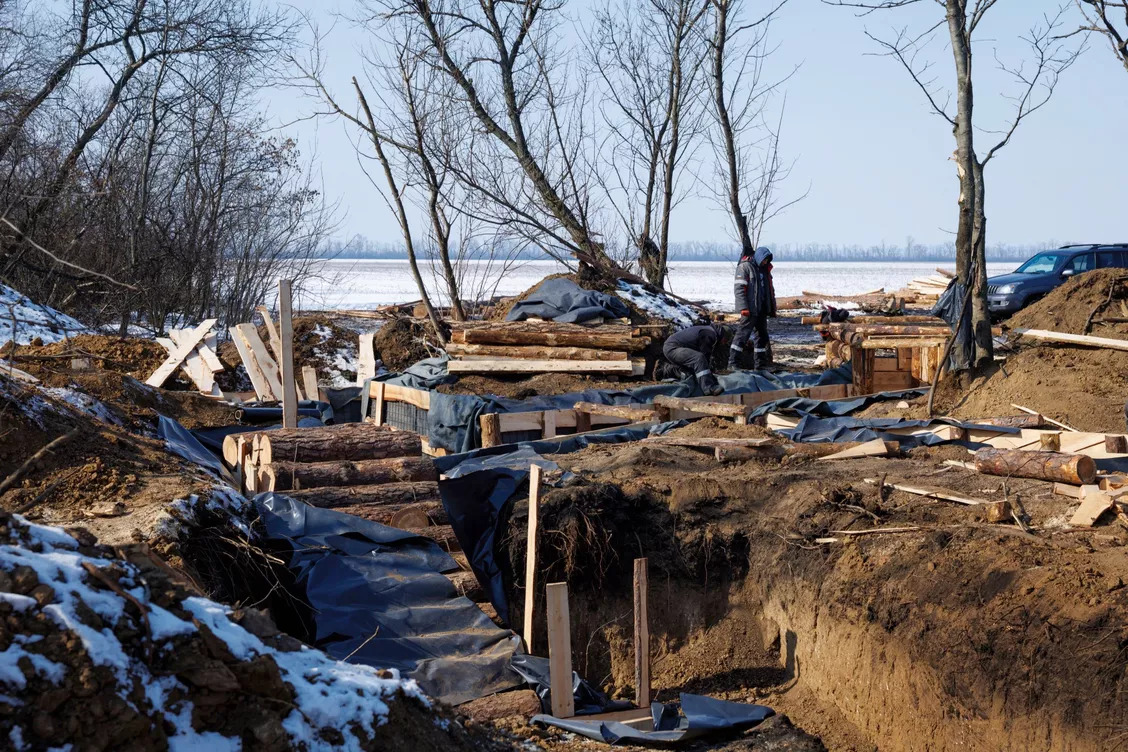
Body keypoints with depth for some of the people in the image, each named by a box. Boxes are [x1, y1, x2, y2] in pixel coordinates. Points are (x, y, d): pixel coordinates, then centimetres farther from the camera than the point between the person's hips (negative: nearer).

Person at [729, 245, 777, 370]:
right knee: (743, 334, -11)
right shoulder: (745, 267, -7)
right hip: (750, 309, -8)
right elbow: (739, 288, -15)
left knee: (762, 335, 11)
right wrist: (743, 308, -22)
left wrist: (772, 308, 20)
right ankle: (733, 363, -9)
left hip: (762, 309, 8)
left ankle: (759, 364, 18)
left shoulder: (764, 269, 18)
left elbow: (770, 289, 25)